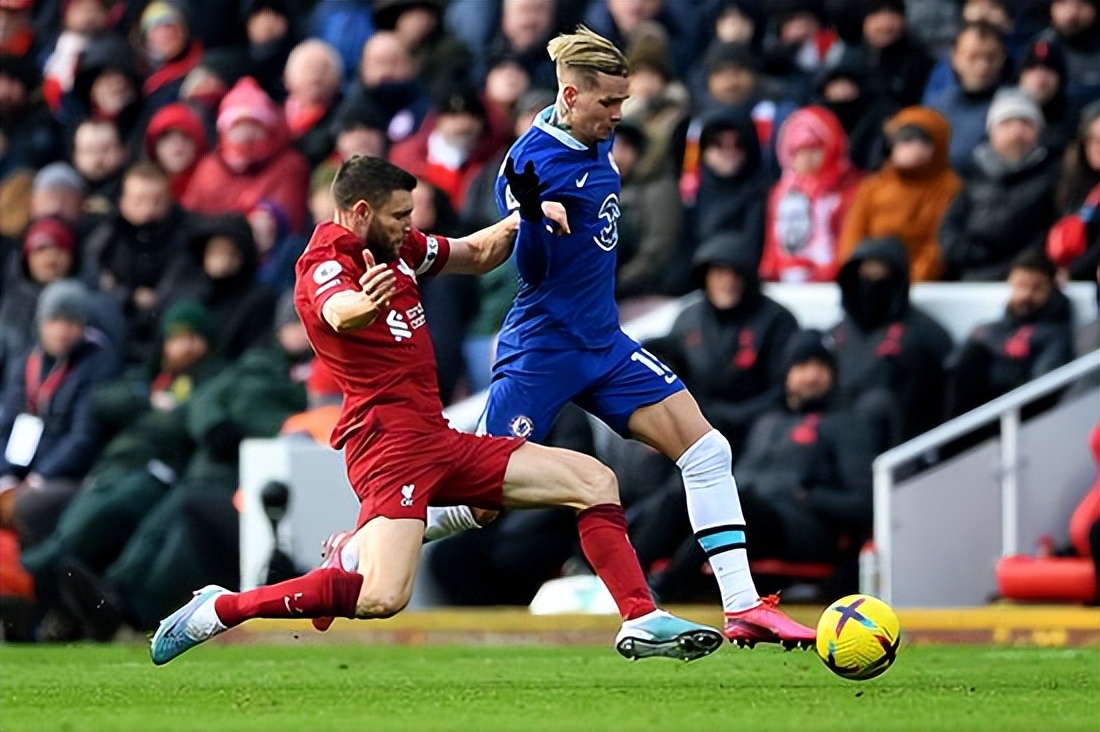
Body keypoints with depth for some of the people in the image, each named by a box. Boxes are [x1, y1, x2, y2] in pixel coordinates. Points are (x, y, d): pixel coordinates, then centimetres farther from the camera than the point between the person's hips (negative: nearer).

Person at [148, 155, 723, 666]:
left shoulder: (397, 247, 13)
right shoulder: (326, 265, -14)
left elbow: (478, 256, 29)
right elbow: (338, 312, -39)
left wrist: (518, 222, 8)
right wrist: (363, 304, -63)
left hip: (437, 441, 9)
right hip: (390, 441, -9)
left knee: (594, 482, 7)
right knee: (382, 599, -27)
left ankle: (641, 621, 7)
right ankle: (217, 610, -13)